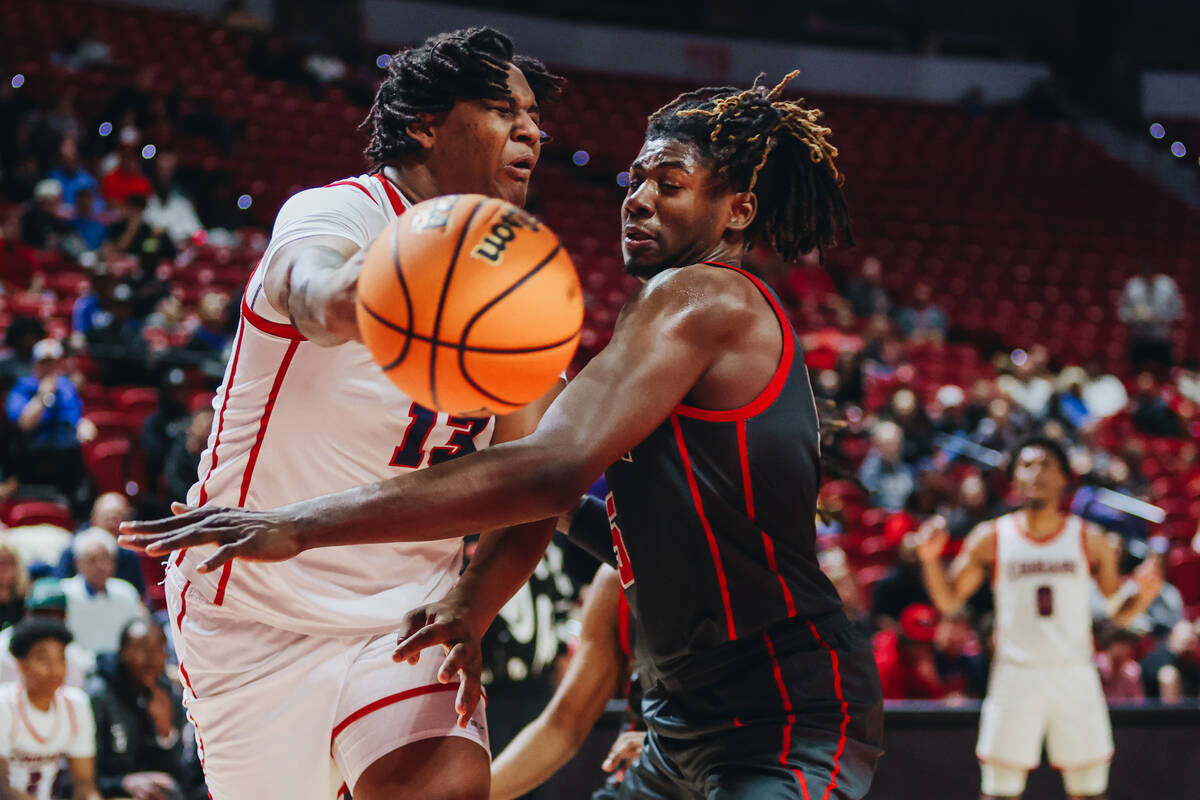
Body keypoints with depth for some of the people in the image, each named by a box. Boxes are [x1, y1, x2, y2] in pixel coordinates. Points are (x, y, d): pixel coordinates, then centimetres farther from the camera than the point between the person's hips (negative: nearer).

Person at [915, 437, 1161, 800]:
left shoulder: (1090, 540, 3)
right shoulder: (991, 538, 2)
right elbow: (949, 601, 8)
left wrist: (1148, 585, -13)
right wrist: (931, 559, -9)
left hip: (1075, 676, 1)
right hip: (1015, 675, -1)